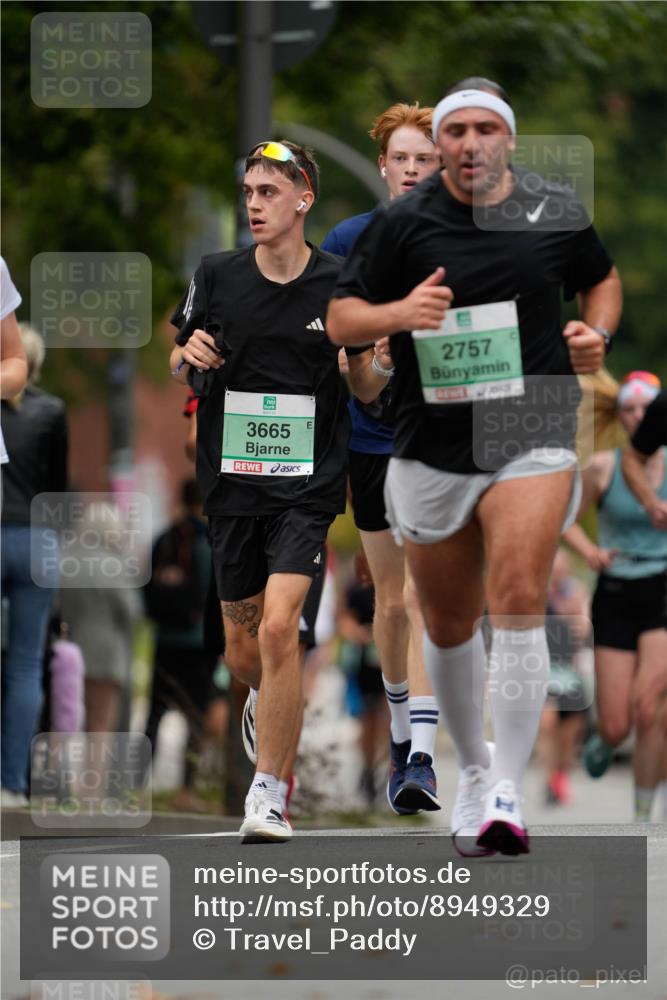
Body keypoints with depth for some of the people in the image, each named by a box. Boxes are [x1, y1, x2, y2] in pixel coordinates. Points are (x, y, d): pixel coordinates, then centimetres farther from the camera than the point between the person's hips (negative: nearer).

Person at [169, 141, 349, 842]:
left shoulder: (341, 284, -2)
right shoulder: (217, 277, 2)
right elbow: (179, 367, 15)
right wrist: (188, 355, -8)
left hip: (308, 487, -3)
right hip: (232, 487, 3)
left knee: (278, 629, -19)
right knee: (241, 649, 11)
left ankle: (267, 795, -11)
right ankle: (269, 706, 47)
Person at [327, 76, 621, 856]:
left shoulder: (555, 213, 2)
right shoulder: (400, 223, -2)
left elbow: (601, 279, 21)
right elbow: (340, 318, -1)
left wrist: (596, 333, 0)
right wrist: (397, 314, -21)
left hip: (532, 440, -1)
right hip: (431, 450, 2)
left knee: (517, 602, -20)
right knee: (448, 626, 12)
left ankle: (506, 793, -20)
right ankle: (471, 769, 35)